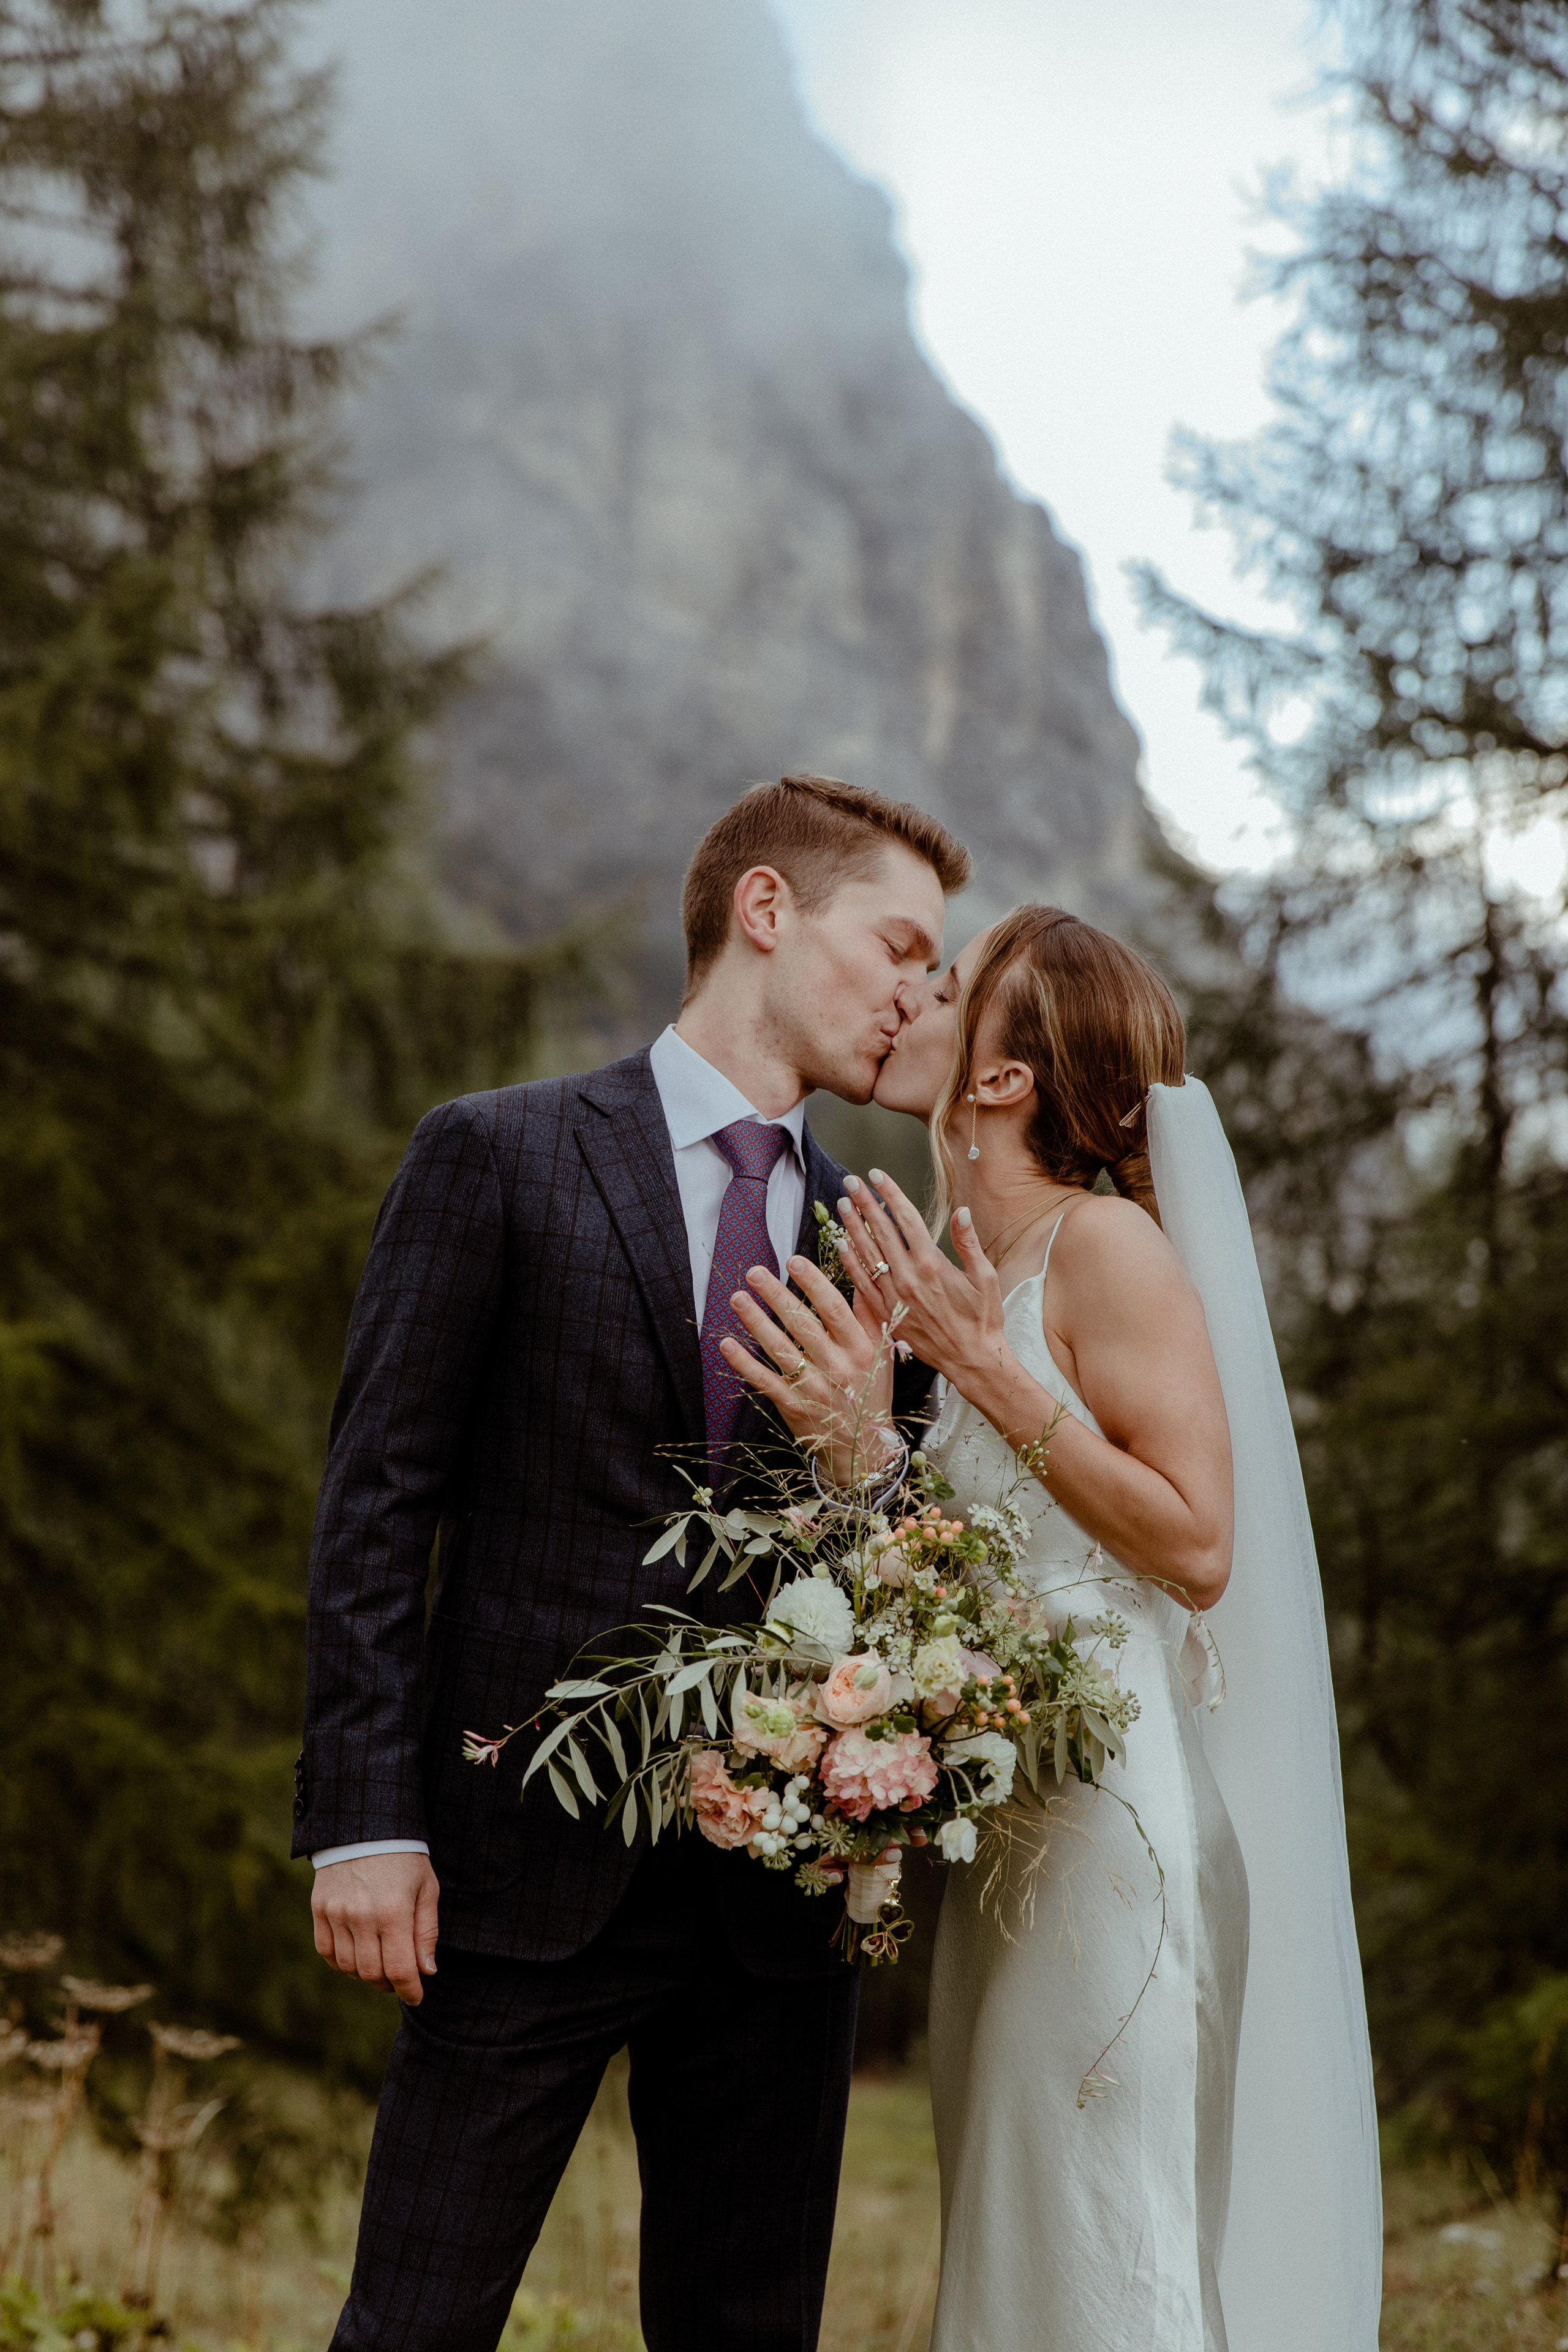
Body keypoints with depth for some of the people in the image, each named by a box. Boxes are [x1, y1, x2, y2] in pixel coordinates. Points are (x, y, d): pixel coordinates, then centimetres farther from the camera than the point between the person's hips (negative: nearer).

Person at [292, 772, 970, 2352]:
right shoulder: (497, 1157, 1)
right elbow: (375, 1508, -3)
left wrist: (874, 1446, -8)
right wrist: (366, 1819, -10)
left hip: (773, 1900, 4)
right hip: (530, 1867, -4)